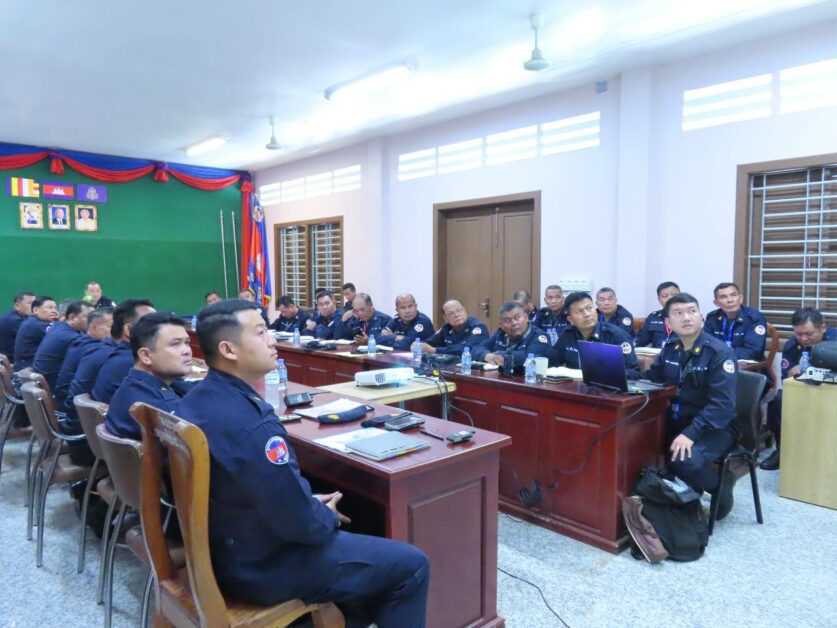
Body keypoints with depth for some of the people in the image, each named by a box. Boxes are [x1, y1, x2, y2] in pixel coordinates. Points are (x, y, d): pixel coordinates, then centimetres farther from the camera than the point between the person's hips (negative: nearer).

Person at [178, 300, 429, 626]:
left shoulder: (197, 400, -2)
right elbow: (300, 522, -26)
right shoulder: (251, 424, -33)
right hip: (264, 566, -9)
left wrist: (310, 502, 6)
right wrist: (328, 517, -5)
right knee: (411, 565, 1)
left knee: (349, 535, 29)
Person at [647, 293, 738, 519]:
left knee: (685, 461, -33)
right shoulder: (670, 349, 4)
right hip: (675, 421, 7)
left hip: (714, 427, -6)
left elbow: (722, 405, -23)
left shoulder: (720, 353, -16)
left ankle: (721, 484, 4)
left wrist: (690, 434, -32)